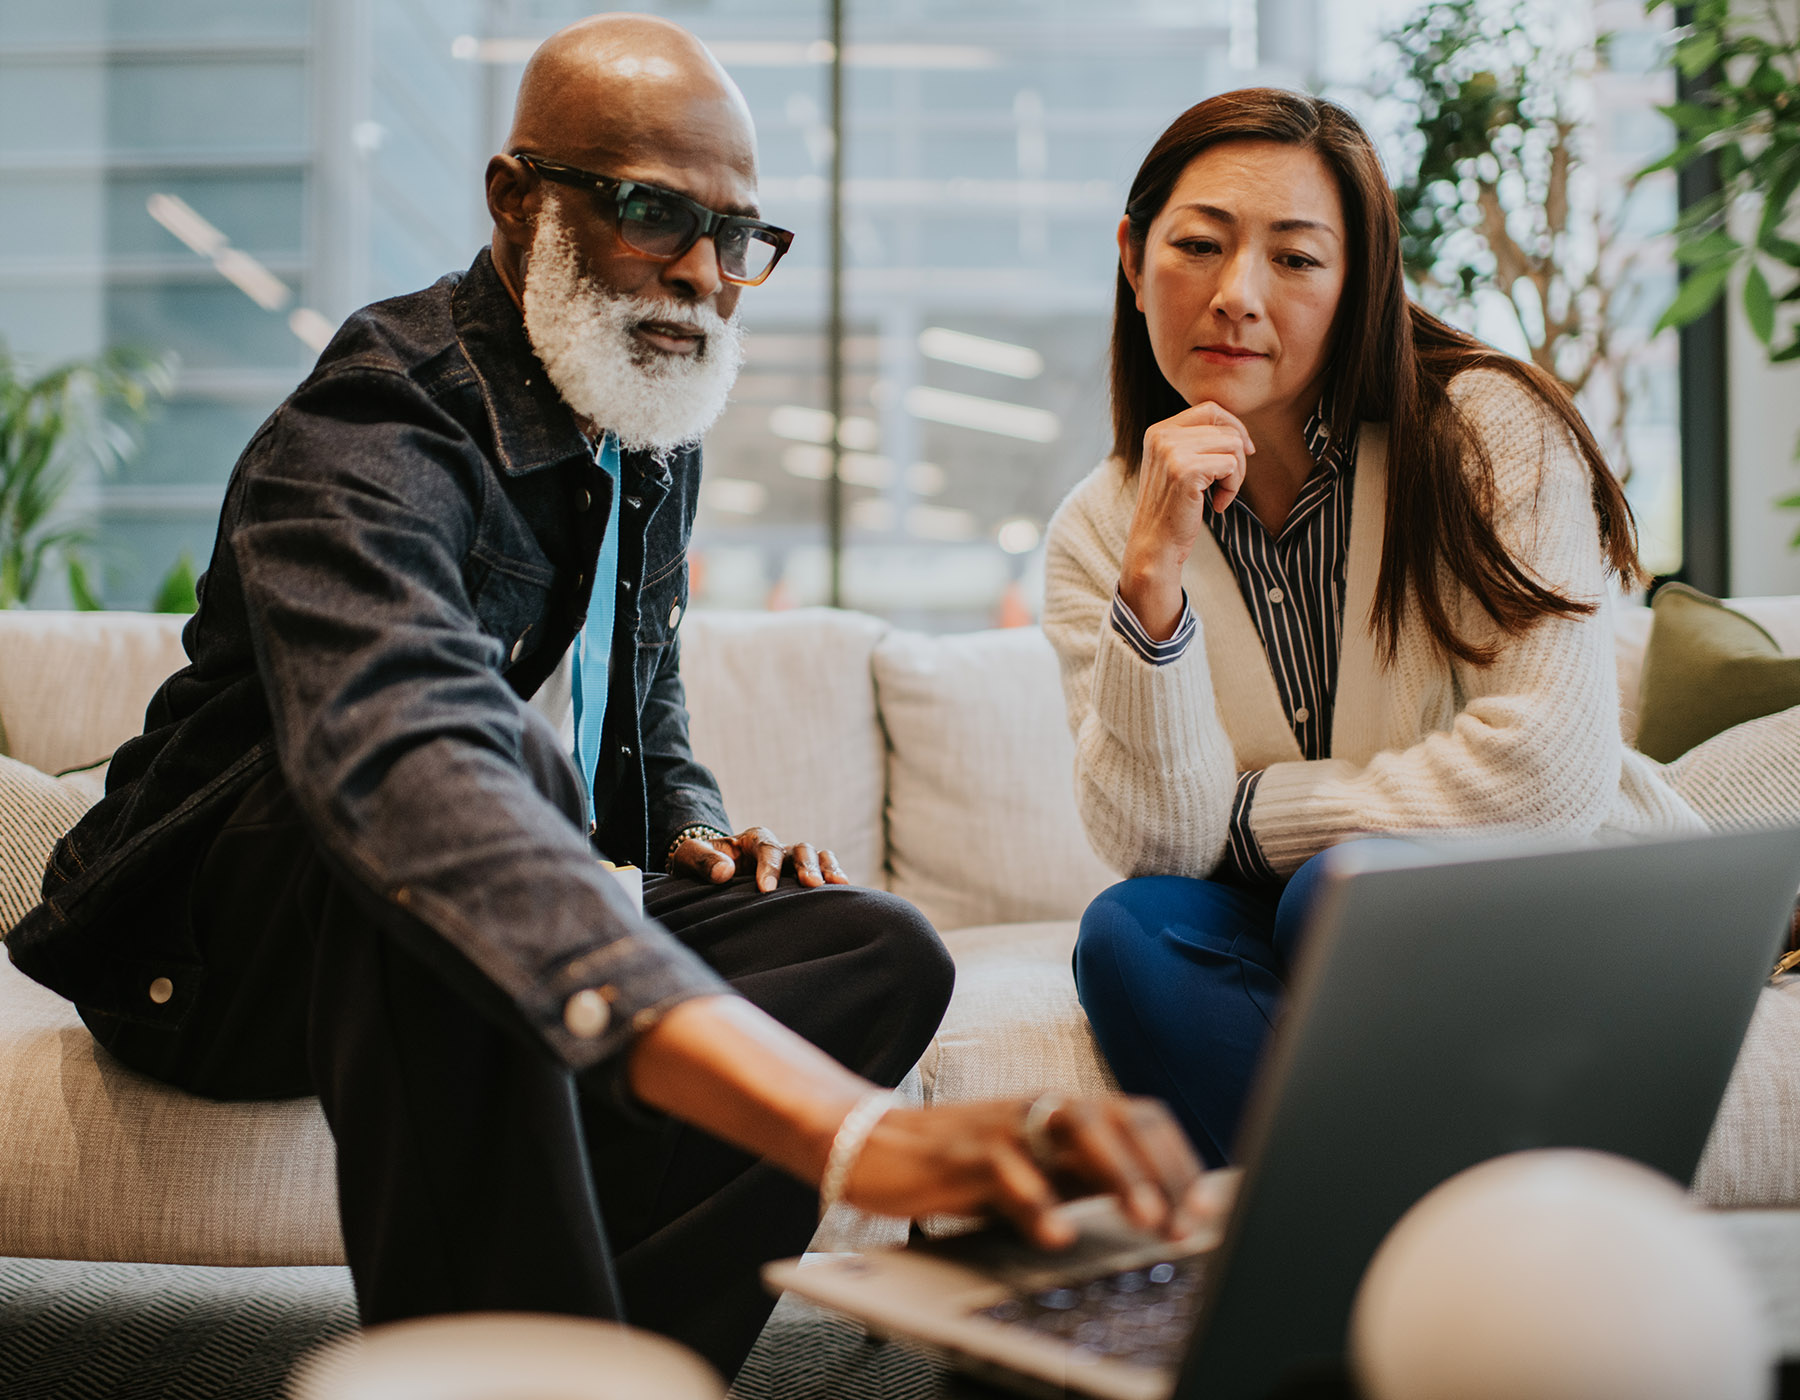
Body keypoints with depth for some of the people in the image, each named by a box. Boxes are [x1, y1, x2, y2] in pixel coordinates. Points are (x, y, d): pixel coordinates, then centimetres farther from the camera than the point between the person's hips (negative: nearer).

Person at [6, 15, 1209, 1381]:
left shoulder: (653, 432, 3)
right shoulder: (371, 434, -26)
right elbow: (406, 769, -48)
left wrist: (699, 834, -9)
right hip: (218, 946, -7)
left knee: (883, 952, -13)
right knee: (499, 750, -38)